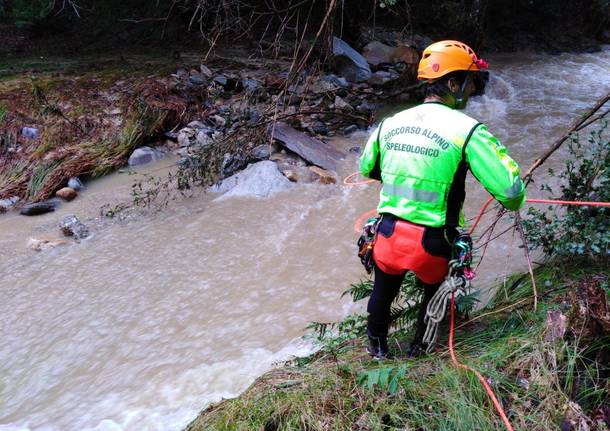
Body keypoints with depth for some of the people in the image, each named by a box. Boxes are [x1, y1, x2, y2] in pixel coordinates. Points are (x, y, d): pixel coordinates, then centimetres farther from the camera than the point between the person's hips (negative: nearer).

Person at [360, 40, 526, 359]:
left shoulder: (390, 122, 1)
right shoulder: (467, 130, -15)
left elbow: (367, 168, 18)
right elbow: (510, 191, -17)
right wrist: (514, 202, 7)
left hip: (387, 236, 4)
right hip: (431, 244, -4)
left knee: (382, 295, 30)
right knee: (434, 294, 28)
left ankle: (377, 349, 53)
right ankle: (418, 351, 47)